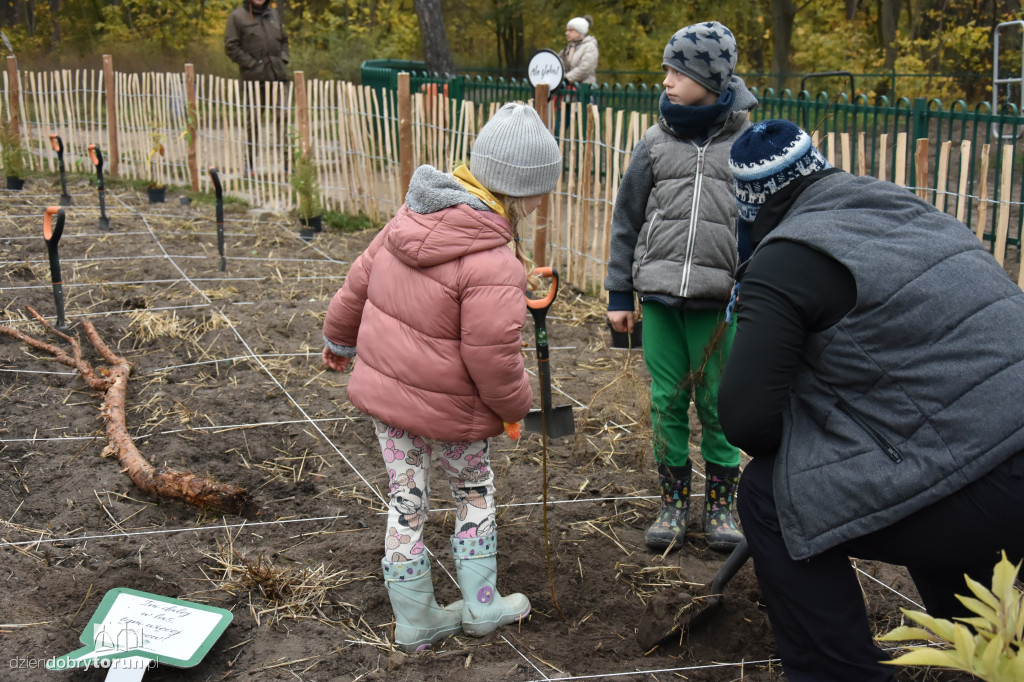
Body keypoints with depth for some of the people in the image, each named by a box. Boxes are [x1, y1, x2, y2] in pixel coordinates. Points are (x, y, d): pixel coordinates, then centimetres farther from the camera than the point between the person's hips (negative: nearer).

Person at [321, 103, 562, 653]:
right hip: (447, 409, -6)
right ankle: (480, 606, 34)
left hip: (381, 385, 7)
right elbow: (493, 359, -24)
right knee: (475, 495, 19)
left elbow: (358, 283, 11)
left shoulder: (410, 217, -1)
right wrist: (517, 404, -4)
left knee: (405, 503, 17)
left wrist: (340, 340, 27)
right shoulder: (494, 266, -26)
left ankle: (414, 620, 30)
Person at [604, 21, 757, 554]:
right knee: (666, 401, 7)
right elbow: (627, 219, 10)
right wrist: (619, 294, 8)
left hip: (718, 301, -2)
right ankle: (674, 500, 23)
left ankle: (720, 502, 23)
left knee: (717, 404, 6)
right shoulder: (656, 143, 5)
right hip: (660, 297, 2)